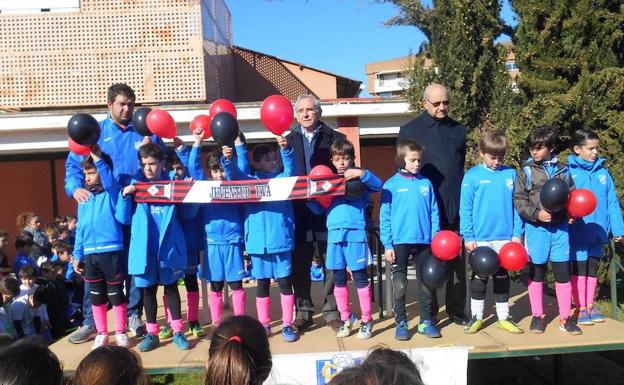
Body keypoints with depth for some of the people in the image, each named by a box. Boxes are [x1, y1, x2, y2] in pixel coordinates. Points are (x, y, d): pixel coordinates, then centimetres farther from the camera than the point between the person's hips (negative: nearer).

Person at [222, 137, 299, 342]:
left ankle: (287, 324, 15)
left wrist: (286, 150, -30)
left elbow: (291, 167, -11)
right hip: (258, 242, 1)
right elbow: (233, 175, -7)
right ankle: (264, 324, 22)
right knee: (262, 285, 11)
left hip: (280, 241, -1)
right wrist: (228, 160, -28)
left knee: (285, 283, 4)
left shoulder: (283, 179, 6)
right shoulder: (249, 181, 7)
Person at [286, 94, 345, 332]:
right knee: (300, 264, 7)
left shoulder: (335, 139, 6)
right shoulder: (288, 140, 13)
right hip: (298, 212, 2)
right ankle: (303, 312, 18)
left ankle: (332, 311, 15)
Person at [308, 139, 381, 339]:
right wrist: (310, 197, -6)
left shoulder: (359, 179, 5)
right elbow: (319, 209, 12)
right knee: (338, 279, 9)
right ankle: (345, 319, 22)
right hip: (334, 234, 4)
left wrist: (362, 173, -23)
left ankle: (366, 321, 12)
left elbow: (378, 185, -11)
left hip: (355, 233, -4)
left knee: (360, 277, 1)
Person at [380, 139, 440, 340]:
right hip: (400, 241, -2)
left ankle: (427, 321, 24)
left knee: (426, 283, 11)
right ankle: (401, 323, 17)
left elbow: (434, 213, 6)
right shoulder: (392, 185, -3)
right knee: (399, 284, 5)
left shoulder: (426, 183, 4)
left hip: (424, 241, 3)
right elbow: (385, 216, -4)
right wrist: (387, 244, -8)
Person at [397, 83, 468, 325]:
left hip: (455, 207, 3)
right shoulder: (409, 130, 3)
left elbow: (461, 165, 20)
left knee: (457, 261, 6)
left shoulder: (458, 130, 15)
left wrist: (462, 196, 13)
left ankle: (456, 309, 19)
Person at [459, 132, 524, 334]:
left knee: (502, 277, 14)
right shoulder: (472, 175, -6)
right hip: (480, 238, -2)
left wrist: (517, 233, -2)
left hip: (505, 237, 2)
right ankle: (476, 317, 22)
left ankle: (504, 318, 25)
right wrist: (468, 236, -10)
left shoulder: (510, 174, 1)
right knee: (479, 278, 10)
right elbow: (465, 209, -6)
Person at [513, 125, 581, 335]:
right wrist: (537, 214, -18)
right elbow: (519, 200, -5)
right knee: (536, 274, 8)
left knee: (563, 273, 4)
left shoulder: (562, 170, 6)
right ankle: (537, 316, 20)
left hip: (559, 228, 2)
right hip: (536, 229, -2)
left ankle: (565, 318, 16)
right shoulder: (526, 172, -1)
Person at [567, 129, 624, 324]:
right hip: (578, 233, -4)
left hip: (598, 232, 4)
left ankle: (590, 305, 29)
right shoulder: (569, 173, -9)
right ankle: (580, 308, 19)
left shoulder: (603, 173, 4)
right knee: (579, 270, 7)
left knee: (592, 269, 15)